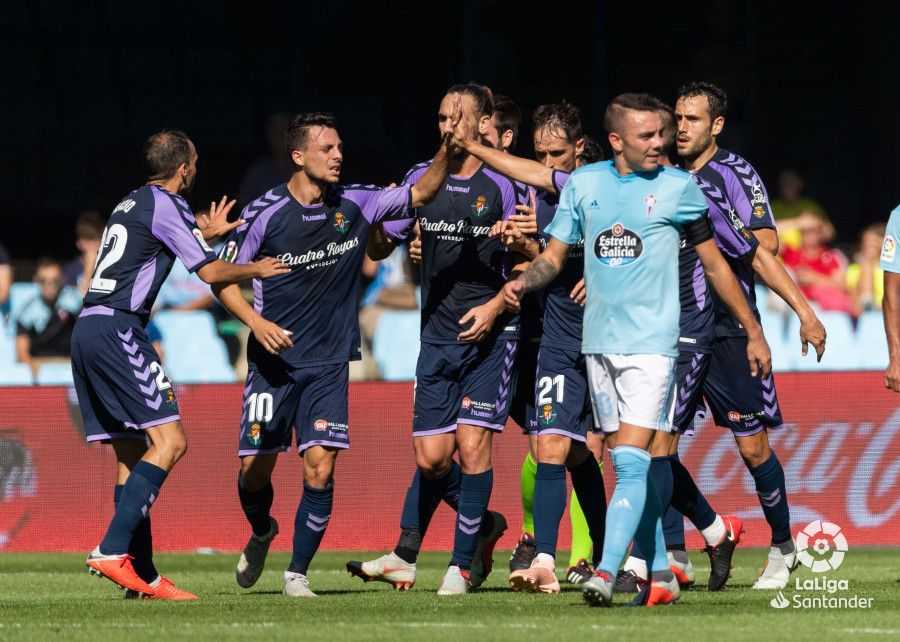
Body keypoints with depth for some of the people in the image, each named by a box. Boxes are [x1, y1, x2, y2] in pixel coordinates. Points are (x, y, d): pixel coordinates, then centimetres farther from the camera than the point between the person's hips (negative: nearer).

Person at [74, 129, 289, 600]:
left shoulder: (132, 204, 23)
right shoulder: (166, 206, -5)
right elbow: (211, 272, -5)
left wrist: (207, 233, 48)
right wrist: (256, 270, 12)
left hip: (88, 330, 10)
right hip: (117, 329, -10)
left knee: (130, 453, 8)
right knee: (168, 441, -12)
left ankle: (143, 577, 5)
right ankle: (113, 551, -22)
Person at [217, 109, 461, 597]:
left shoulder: (355, 204, -1)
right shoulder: (264, 213, -9)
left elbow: (419, 193, 1)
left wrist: (448, 147, -15)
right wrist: (256, 322, -16)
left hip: (329, 364, 1)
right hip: (273, 361, -1)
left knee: (320, 467, -11)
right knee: (255, 467, 1)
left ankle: (297, 572, 3)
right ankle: (261, 533, 35)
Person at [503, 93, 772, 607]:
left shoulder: (678, 187, 1)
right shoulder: (583, 184, 8)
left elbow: (714, 262, 8)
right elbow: (555, 256, 14)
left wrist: (754, 333, 11)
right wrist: (523, 282, -9)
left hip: (651, 342, -4)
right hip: (599, 342, 4)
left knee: (633, 461, -15)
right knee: (628, 465, 8)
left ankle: (607, 571, -23)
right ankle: (660, 574, 17)